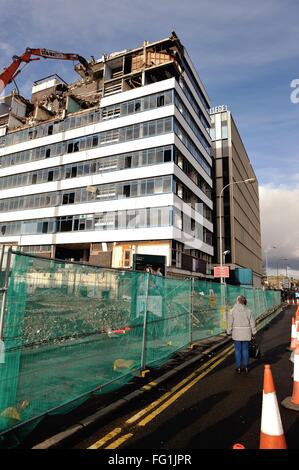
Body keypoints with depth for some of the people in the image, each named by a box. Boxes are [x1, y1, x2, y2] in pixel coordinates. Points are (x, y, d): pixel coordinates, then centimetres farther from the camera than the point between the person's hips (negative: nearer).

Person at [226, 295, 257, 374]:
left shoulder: (232, 311, -9)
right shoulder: (248, 311, -2)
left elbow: (230, 323, -7)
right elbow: (252, 323, 2)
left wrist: (229, 332, 4)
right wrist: (253, 332, 13)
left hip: (236, 333, -2)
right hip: (246, 333, 2)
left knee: (238, 350, 7)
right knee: (245, 350, 12)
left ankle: (238, 368, 13)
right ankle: (246, 367, 19)